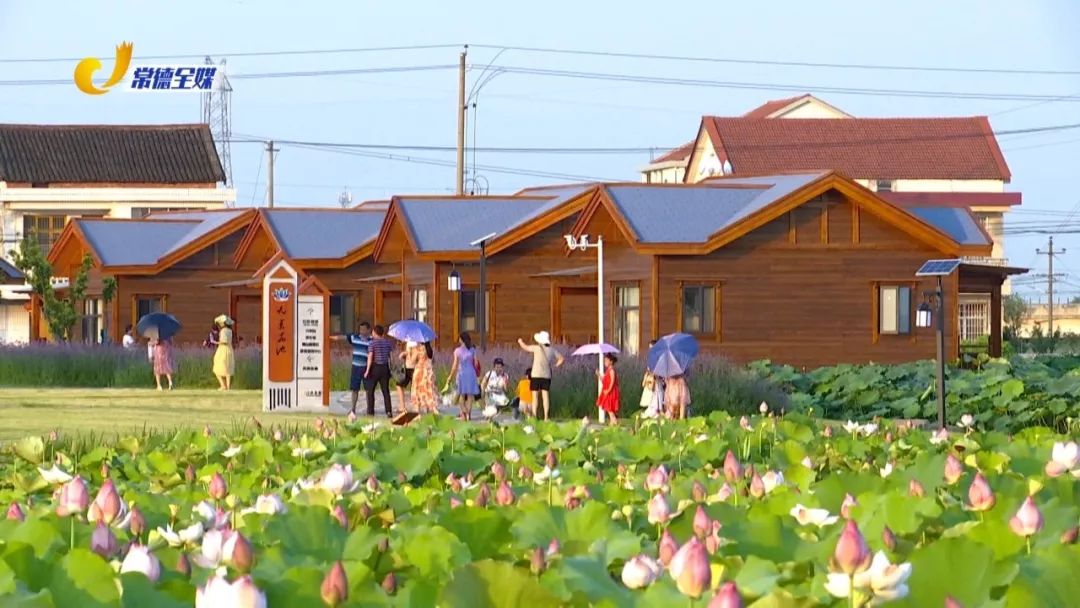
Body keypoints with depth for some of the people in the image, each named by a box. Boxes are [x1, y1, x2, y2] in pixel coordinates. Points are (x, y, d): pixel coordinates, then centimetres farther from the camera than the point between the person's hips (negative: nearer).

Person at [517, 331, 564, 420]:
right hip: (547, 375, 4)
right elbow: (561, 359, 11)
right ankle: (546, 417, -1)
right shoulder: (551, 350, 5)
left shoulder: (537, 348, -8)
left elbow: (525, 347, 5)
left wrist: (520, 342, 25)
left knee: (535, 396, 0)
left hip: (536, 375, -4)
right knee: (545, 396, 2)